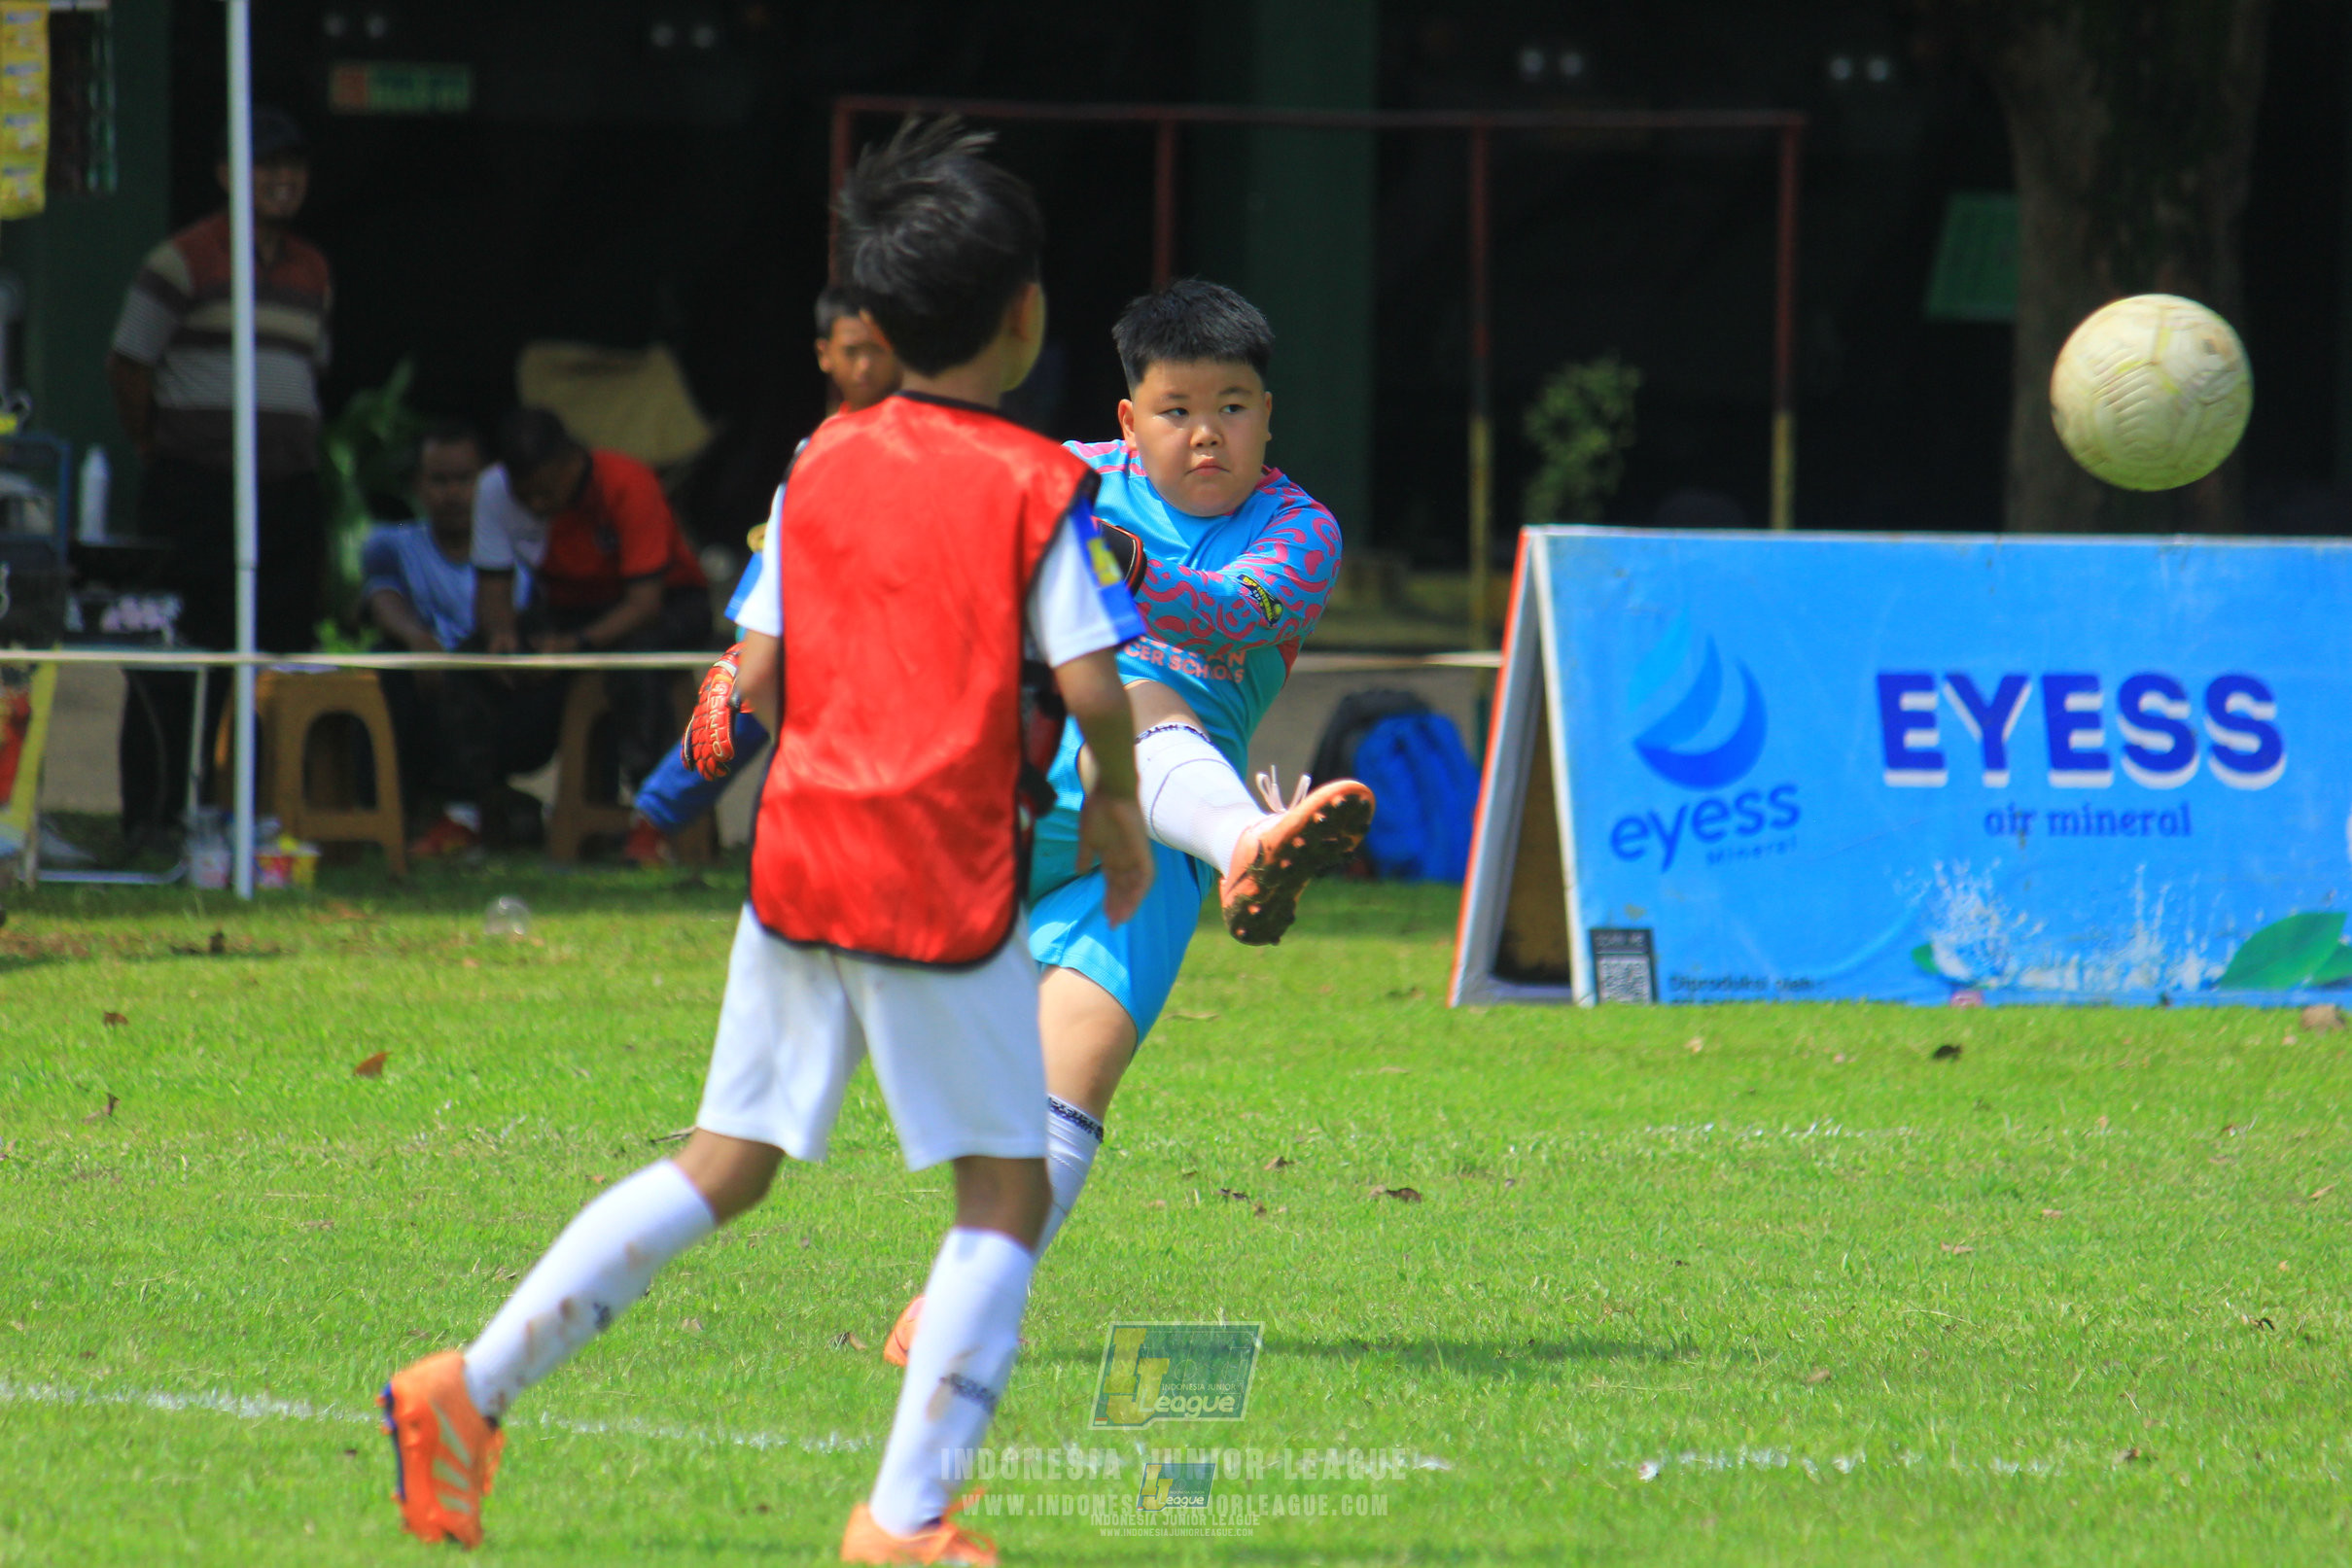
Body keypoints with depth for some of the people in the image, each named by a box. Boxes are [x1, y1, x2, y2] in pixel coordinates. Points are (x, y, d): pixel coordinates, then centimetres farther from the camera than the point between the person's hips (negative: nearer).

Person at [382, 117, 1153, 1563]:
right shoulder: (1039, 484, -6)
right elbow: (1093, 683, -12)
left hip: (801, 853, 5)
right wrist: (1117, 803, 7)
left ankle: (473, 1386, 6)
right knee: (1007, 1193, 6)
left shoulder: (826, 465, 8)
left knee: (727, 1164, 15)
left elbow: (756, 673, 7)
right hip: (946, 885, -5)